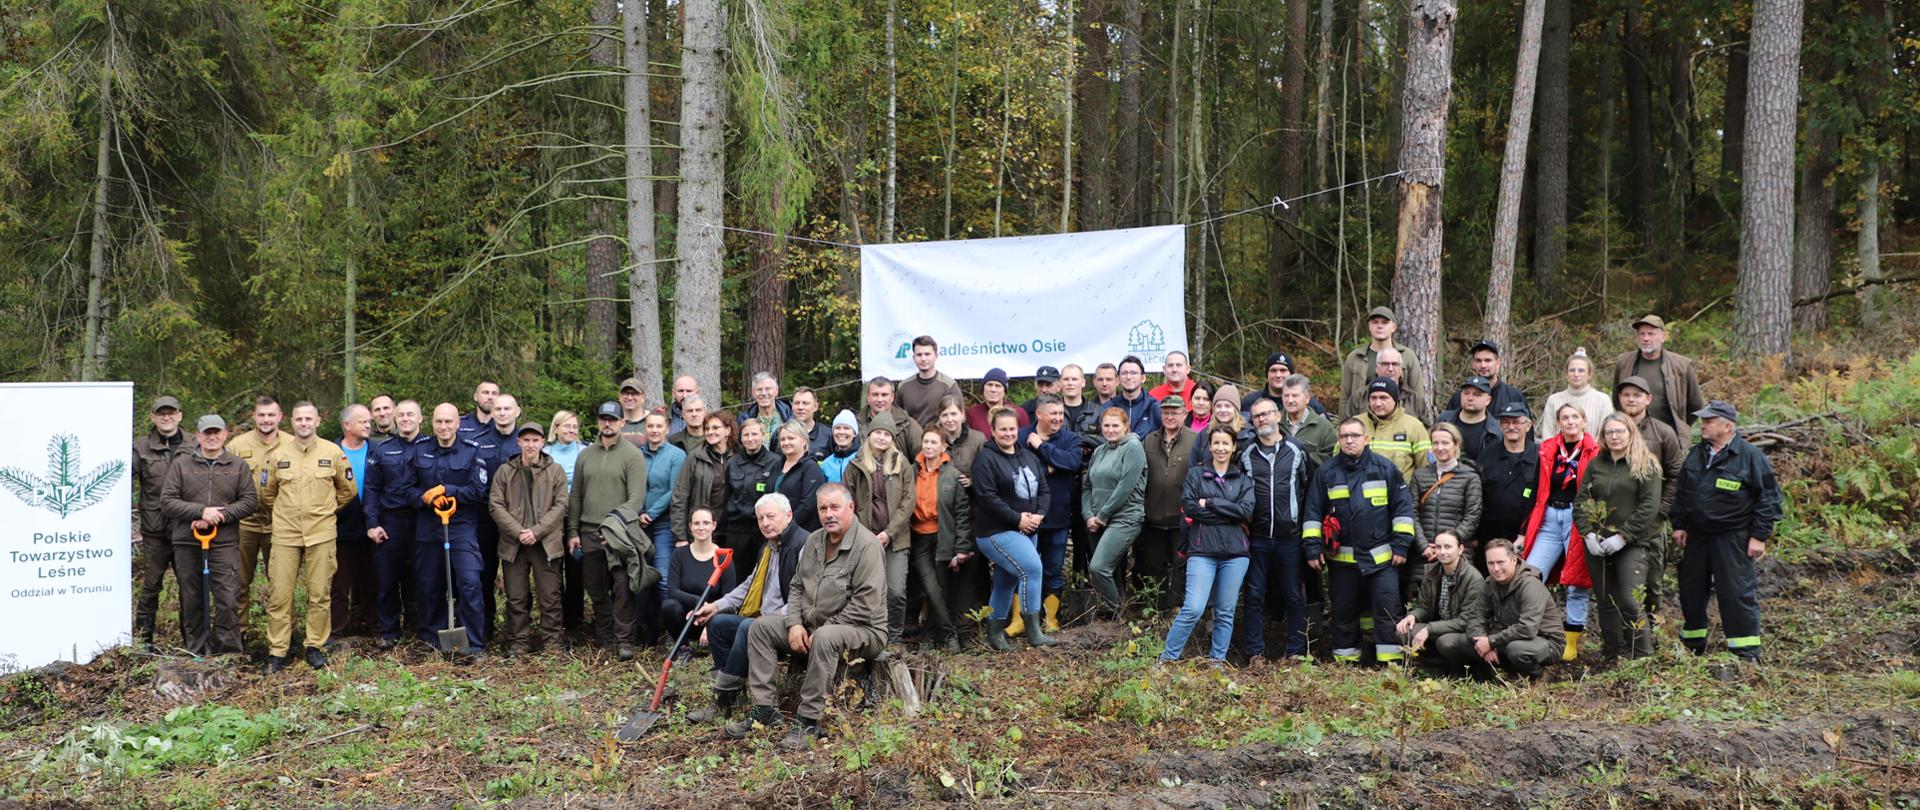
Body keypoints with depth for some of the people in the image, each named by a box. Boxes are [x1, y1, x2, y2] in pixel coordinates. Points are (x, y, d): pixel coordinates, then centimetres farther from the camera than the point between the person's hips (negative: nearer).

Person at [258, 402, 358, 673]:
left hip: (321, 534, -1)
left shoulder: (333, 452, 2)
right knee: (279, 595, -1)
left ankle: (315, 647, 14)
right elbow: (267, 494, 18)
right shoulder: (278, 455, 5)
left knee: (320, 594, 2)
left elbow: (347, 490, 13)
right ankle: (277, 651, 7)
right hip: (285, 535, 1)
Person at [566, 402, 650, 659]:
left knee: (622, 587, -10)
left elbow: (637, 497, -8)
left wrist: (618, 520, -20)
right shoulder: (585, 455, 14)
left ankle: (624, 640, -6)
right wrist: (573, 531, 9)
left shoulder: (633, 455, -1)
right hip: (589, 533, 5)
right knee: (596, 591, 9)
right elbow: (575, 496, 16)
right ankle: (604, 638, 18)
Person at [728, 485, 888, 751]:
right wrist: (795, 623, -3)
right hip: (813, 626, 8)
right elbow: (797, 586, 16)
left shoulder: (866, 545, -16)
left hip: (863, 630, -8)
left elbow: (865, 604, -22)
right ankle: (765, 708, -6)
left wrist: (823, 629, -19)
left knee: (825, 638, -39)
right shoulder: (814, 541, 10)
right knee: (760, 628, -2)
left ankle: (808, 721, -30)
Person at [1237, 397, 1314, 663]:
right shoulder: (1246, 454, 6)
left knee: (1294, 597, 4)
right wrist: (1242, 519, 4)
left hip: (1290, 537, -1)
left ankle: (1296, 652, 11)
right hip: (1256, 537, 1)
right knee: (1255, 596, 3)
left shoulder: (1297, 451, 5)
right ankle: (1255, 652, 9)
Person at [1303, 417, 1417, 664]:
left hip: (1382, 557, -1)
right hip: (1342, 558, 2)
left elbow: (1403, 507, 3)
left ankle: (1391, 662, 1)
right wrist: (1312, 548, 0)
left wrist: (1401, 545, -2)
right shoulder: (1326, 472, 4)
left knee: (1389, 609, -5)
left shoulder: (1386, 468, 1)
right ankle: (1345, 660, 20)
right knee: (1344, 613, 9)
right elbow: (1312, 512, 7)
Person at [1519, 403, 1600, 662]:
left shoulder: (1594, 453, 1)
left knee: (1577, 582, 2)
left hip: (1578, 520, -3)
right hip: (1549, 520, 3)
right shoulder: (1547, 450, 10)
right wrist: (1524, 531, 10)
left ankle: (1572, 643, 12)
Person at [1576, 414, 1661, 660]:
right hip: (1597, 545, 4)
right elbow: (1581, 502, 8)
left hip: (1631, 545, -4)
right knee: (1606, 602, 9)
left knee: (1630, 602, -12)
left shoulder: (1645, 465, 0)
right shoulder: (1595, 464, 12)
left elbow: (1649, 507, -8)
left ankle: (1642, 657, -4)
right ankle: (1611, 657, 18)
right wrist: (1588, 534, -7)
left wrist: (1623, 536, -14)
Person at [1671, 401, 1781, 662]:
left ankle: (1746, 652, 3)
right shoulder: (1696, 454, 9)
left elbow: (1767, 498, -8)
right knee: (1691, 590, 12)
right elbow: (1681, 493, 18)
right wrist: (1679, 525, 12)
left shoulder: (1750, 456, -9)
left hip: (1732, 539, -6)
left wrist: (1759, 536, -10)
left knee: (1736, 593, -5)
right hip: (1696, 536, 6)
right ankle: (1692, 644, 26)